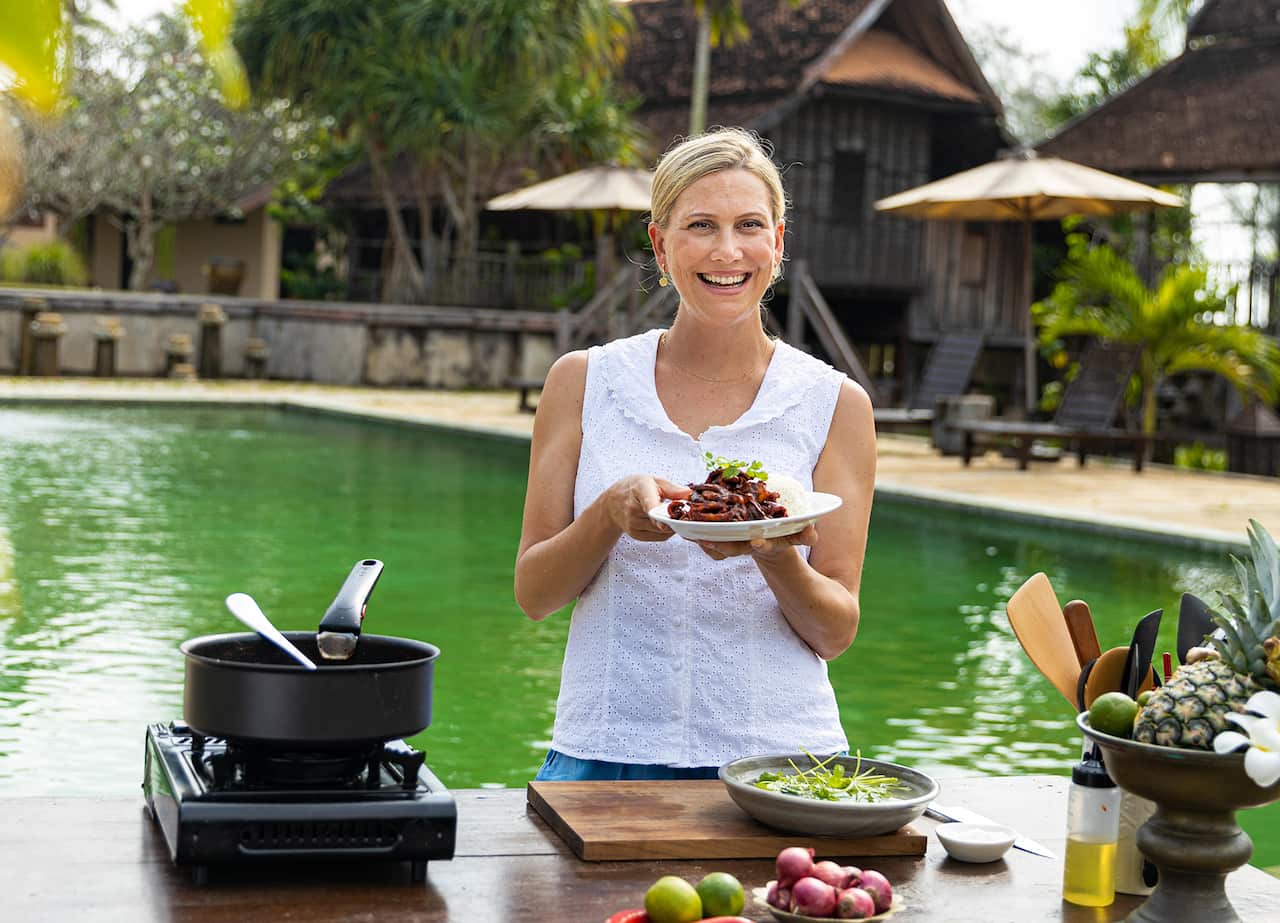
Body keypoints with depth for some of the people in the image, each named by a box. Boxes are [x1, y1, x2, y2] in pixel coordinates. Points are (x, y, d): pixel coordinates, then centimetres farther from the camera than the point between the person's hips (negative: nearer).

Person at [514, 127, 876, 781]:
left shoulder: (834, 403, 3)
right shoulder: (585, 381, 5)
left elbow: (836, 633, 3)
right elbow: (533, 594, 5)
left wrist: (776, 557, -17)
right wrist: (611, 514, -14)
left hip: (779, 756, 0)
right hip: (606, 750, 0)